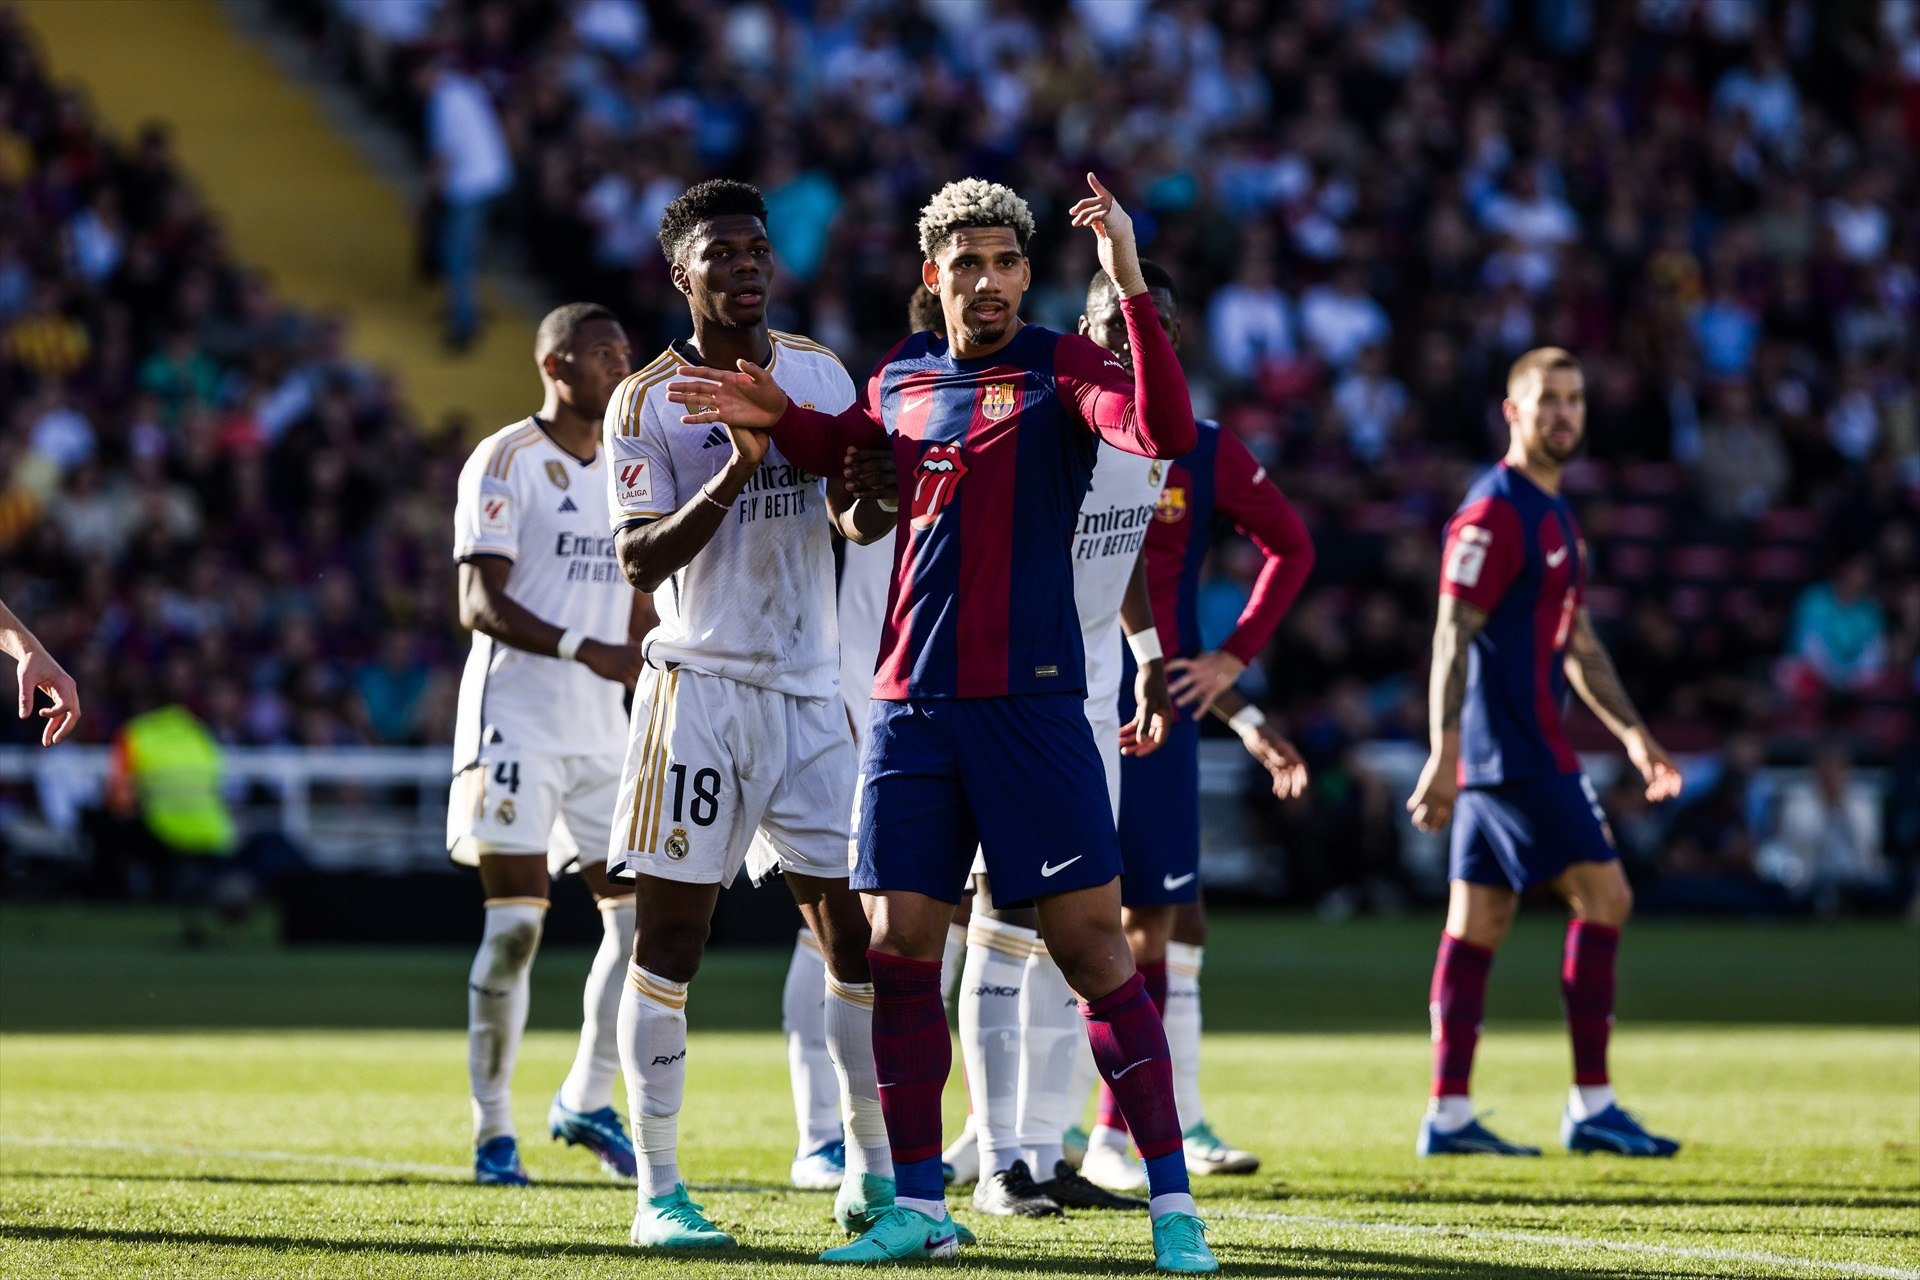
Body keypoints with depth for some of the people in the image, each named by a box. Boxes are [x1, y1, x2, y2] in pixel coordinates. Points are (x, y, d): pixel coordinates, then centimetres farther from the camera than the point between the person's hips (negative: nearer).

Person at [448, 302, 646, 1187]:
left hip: (600, 731, 7)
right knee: (516, 921, -9)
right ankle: (493, 1132, -2)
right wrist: (584, 650, -25)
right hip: (516, 722, -7)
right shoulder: (506, 463, -7)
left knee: (638, 910, 2)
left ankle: (587, 1101, 17)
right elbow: (479, 605, -15)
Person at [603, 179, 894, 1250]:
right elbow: (641, 561, -10)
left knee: (855, 930, 2)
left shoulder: (820, 373, 9)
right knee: (671, 938, -3)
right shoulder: (647, 401, -3)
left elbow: (858, 517, 9)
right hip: (700, 688, -4)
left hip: (810, 691, 4)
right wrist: (736, 472, -22)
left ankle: (874, 1179, 11)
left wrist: (873, 502, -15)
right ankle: (659, 1192, 3)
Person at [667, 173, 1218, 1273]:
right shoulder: (900, 378, 12)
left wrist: (1131, 286, -30)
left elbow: (1165, 431, -23)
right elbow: (844, 452, 34)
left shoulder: (1060, 368, -3)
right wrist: (778, 418, 14)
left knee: (1092, 943, -6)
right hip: (912, 706, 5)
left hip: (1031, 704, -5)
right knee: (900, 948, 4)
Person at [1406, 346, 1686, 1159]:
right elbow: (1453, 634, -18)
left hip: (1529, 749, 9)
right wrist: (1445, 753, -24)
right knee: (1603, 897, -8)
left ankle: (1449, 1116, 7)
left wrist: (1632, 734, 23)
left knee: (1477, 924, 7)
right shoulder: (1495, 512, -12)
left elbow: (1577, 642, 26)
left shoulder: (1553, 515, 18)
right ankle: (1591, 1108, -6)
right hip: (1514, 750, -9)